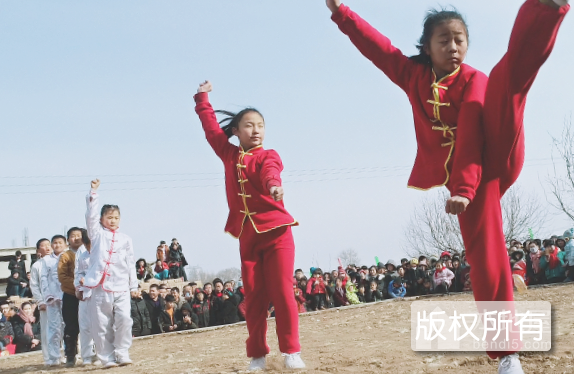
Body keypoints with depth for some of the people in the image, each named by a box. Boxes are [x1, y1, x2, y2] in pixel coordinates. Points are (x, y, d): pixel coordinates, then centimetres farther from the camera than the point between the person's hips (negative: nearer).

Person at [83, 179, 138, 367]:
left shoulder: (125, 239, 12)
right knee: (101, 325, 0)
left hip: (121, 288, 1)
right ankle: (107, 357, 8)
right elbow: (91, 215, -5)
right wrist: (93, 192, -13)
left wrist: (134, 286, 12)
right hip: (101, 287, -1)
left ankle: (122, 354, 0)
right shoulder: (97, 233, 8)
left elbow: (131, 263, 14)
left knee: (124, 320, -12)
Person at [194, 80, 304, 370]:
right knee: (254, 298, 3)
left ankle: (291, 351, 1)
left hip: (276, 231, -4)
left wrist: (274, 184, -47)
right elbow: (211, 128, 20)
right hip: (248, 236, 4)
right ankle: (257, 355, 8)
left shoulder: (268, 156, -2)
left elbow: (269, 171, -25)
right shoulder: (229, 154, 10)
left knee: (282, 292, -6)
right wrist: (203, 98, 24)